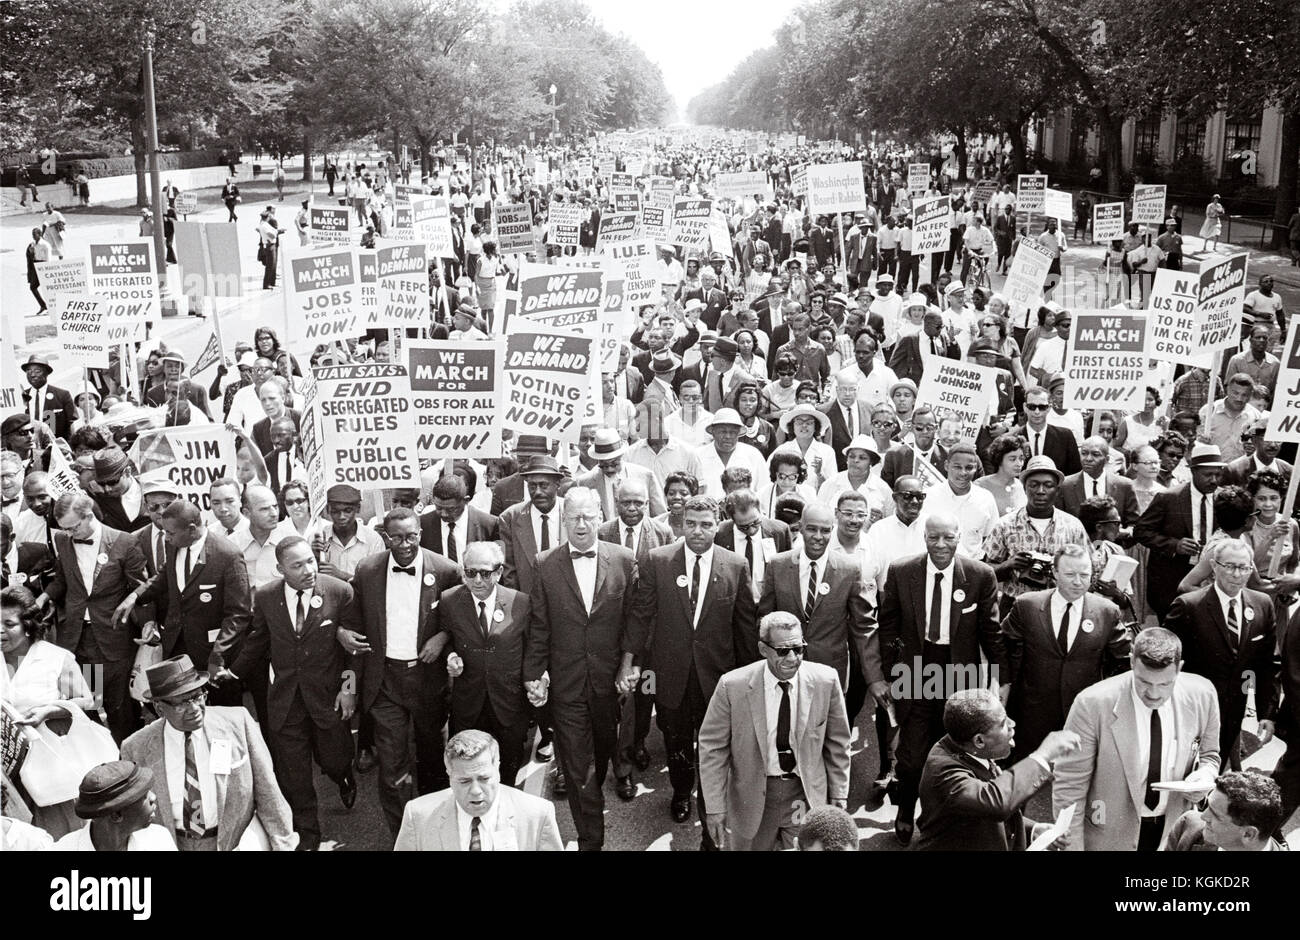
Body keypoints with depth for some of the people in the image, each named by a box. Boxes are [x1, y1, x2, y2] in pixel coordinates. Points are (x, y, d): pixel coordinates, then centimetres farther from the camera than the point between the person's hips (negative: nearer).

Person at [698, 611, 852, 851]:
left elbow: (837, 743, 2)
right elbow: (712, 747, -8)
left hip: (807, 796, 1)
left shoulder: (825, 681, -11)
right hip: (752, 799, -1)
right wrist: (715, 807, -9)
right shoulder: (733, 686, -16)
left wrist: (839, 795, 4)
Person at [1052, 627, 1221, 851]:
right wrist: (1072, 847, -16)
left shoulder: (1202, 695, -14)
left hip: (1175, 832, 3)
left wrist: (1205, 773, -17)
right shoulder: (1093, 704, -25)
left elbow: (1209, 756, 5)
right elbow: (1068, 787, -17)